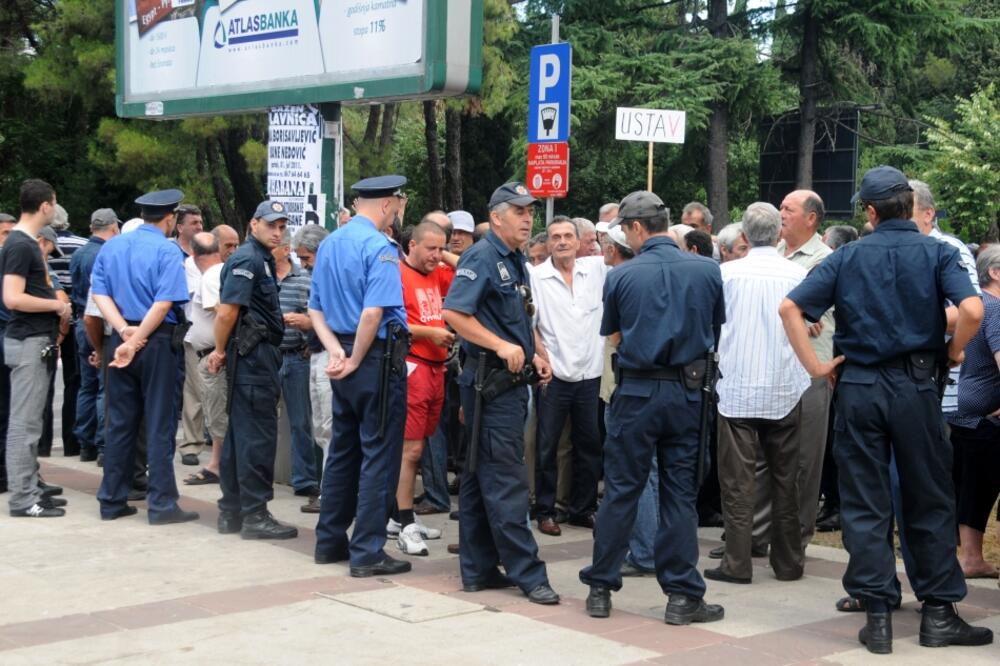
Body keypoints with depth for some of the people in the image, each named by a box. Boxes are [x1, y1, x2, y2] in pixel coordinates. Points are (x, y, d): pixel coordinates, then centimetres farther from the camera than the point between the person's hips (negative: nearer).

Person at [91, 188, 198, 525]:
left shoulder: (111, 246, 9)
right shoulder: (168, 251, -9)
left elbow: (99, 293, 1)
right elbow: (163, 304, -18)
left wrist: (125, 331, -9)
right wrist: (136, 341, -16)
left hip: (120, 339, 5)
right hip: (157, 342, -5)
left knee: (119, 422, 12)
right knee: (159, 425, -1)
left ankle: (112, 500, 16)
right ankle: (162, 504, 0)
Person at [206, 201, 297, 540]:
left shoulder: (261, 259, 18)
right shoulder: (247, 259, -13)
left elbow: (225, 311, 22)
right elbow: (227, 311, -19)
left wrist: (222, 350, 17)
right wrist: (221, 350, -7)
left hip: (256, 355, 10)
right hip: (253, 354, -10)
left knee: (240, 433, 13)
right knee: (259, 435, -7)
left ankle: (231, 512, 19)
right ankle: (255, 515, -3)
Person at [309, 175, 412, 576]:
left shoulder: (329, 243, 11)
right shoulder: (380, 247, -15)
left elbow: (315, 308, 11)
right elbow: (373, 312, -25)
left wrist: (335, 350, -1)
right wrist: (355, 360, -14)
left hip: (345, 356, 8)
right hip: (378, 357, -8)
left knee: (343, 450, 17)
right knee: (379, 454, -2)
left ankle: (329, 541, 24)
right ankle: (368, 553, -1)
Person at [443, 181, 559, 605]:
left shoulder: (516, 262, 17)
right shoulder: (482, 257, -11)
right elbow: (454, 313, -21)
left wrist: (532, 355, 11)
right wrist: (502, 347, -23)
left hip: (512, 380, 10)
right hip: (490, 380, -10)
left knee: (481, 479, 12)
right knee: (506, 479, -6)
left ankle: (479, 569, 18)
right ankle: (527, 573, -4)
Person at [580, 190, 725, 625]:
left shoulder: (621, 276, -6)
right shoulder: (707, 270, -4)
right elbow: (717, 330, 9)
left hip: (637, 391, -1)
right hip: (687, 392, 1)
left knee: (620, 491, 7)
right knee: (680, 493, 7)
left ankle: (601, 588, 14)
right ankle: (682, 595, 8)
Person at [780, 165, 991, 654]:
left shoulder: (847, 258, 3)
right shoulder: (937, 253, -1)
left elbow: (789, 307, -6)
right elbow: (972, 309, -18)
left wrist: (814, 366, -1)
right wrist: (954, 351, 0)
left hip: (858, 386, 1)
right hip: (915, 386, -1)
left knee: (864, 505, 6)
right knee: (929, 503, 10)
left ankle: (878, 616, 7)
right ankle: (938, 614, 14)